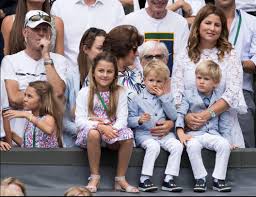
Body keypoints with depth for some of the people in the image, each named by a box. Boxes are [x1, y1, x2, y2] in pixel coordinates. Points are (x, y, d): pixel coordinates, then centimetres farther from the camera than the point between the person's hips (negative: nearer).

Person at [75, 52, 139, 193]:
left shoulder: (120, 93, 3)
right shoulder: (85, 93, -1)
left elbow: (122, 120, -6)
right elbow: (80, 120, -10)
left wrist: (112, 129, -28)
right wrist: (100, 126, -26)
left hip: (112, 130, 2)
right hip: (91, 130, -2)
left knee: (128, 135, -30)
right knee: (93, 133, -37)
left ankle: (120, 179, -17)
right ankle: (94, 178, -24)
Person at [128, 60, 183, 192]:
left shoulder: (166, 97, 14)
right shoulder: (137, 99, 5)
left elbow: (173, 117, 1)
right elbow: (130, 120, 1)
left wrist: (164, 97, -4)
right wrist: (139, 120, -22)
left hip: (164, 133, 3)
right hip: (144, 133, -3)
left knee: (177, 145, -23)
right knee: (153, 146, -34)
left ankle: (168, 180, -21)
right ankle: (144, 179, -28)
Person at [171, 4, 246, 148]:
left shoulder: (229, 56, 6)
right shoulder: (184, 58, 10)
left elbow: (233, 93, -5)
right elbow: (175, 94, 4)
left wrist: (207, 115, -15)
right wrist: (186, 116, -15)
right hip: (190, 127, 1)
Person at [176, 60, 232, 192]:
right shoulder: (189, 95, 8)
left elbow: (225, 123, 12)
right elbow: (180, 113, -1)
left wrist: (227, 139, 0)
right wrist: (180, 132, -15)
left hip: (213, 134, 1)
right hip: (193, 134, -1)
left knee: (224, 145, -28)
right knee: (192, 145, -34)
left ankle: (218, 179, -20)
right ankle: (200, 179, -24)